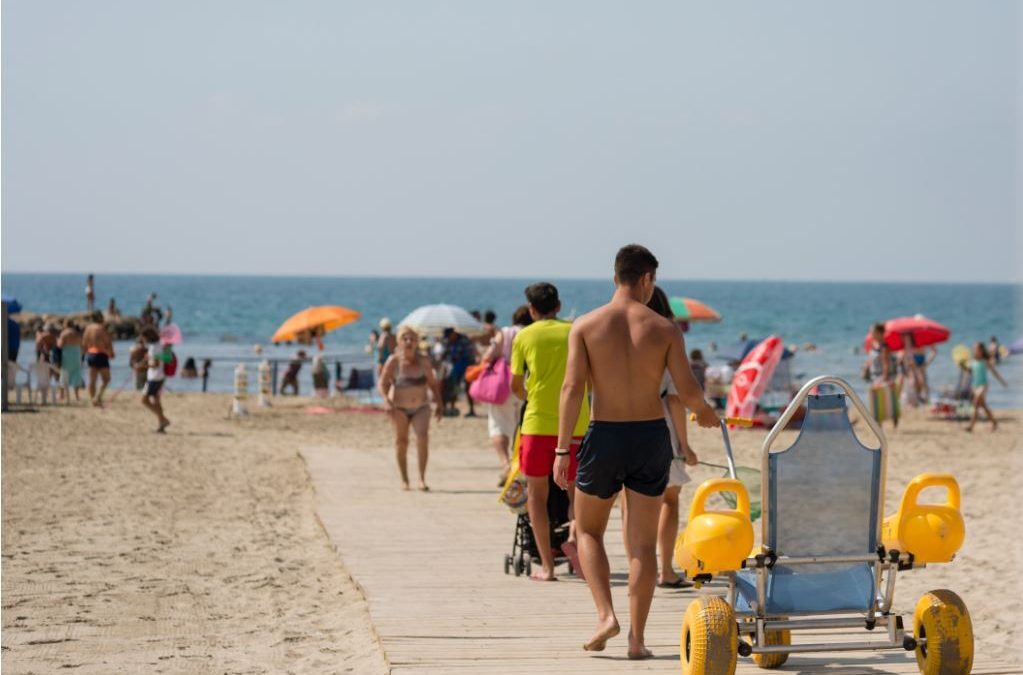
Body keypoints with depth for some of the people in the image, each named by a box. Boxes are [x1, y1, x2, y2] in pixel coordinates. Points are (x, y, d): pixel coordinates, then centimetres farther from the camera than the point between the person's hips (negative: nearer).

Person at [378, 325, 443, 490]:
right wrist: (387, 400, -26)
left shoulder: (423, 361, -3)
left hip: (421, 407, 1)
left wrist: (438, 403, 2)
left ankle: (422, 478, -14)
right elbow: (382, 384, -10)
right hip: (399, 407, -1)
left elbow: (432, 383, 8)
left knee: (422, 436, -18)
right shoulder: (394, 361, -11)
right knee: (401, 441, 4)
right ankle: (404, 480, 17)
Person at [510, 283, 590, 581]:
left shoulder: (524, 336, 4)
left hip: (538, 423, -1)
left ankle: (546, 565, 3)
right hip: (576, 425, 1)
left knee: (537, 494, 8)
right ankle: (574, 536, -13)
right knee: (576, 490, 15)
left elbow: (515, 386, 11)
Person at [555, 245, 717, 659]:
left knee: (588, 531, 18)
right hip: (651, 437, 0)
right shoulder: (665, 329, -2)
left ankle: (606, 615, -1)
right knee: (643, 543, 7)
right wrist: (704, 412, 19)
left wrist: (562, 449, -6)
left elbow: (572, 388, -9)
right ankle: (637, 639, 6)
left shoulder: (585, 326, -3)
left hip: (604, 437, 0)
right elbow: (687, 391, -4)